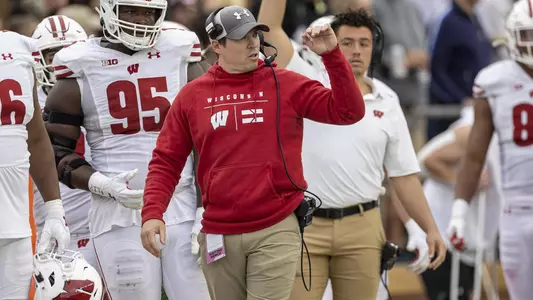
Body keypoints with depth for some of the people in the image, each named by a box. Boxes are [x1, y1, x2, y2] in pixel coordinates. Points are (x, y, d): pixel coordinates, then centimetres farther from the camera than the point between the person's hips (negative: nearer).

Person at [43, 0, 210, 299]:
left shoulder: (181, 56, 5)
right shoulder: (82, 70, 1)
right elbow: (54, 148, 3)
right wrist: (102, 184, -13)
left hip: (182, 208, 1)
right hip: (119, 216, -1)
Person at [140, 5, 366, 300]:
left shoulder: (286, 85, 2)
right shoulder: (192, 96, 5)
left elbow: (348, 112, -3)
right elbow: (166, 160, 6)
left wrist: (331, 55, -13)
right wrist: (152, 213, -9)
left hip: (276, 231, -2)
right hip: (219, 235, 2)